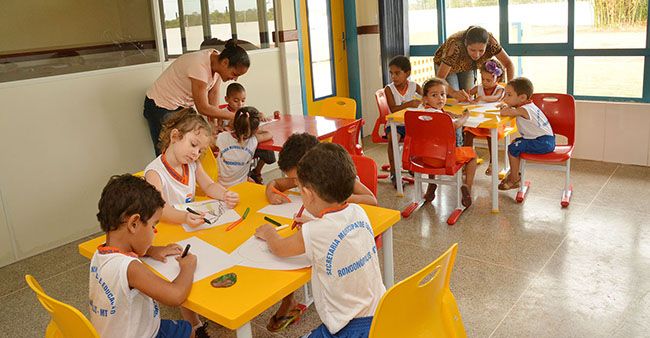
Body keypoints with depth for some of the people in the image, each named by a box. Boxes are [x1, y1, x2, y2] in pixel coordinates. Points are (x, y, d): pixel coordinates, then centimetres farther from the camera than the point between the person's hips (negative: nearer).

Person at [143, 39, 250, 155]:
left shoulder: (219, 61, -9)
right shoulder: (200, 66, -33)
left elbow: (213, 95, -8)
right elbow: (203, 108, -28)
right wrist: (235, 116, -23)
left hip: (183, 106, 8)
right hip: (160, 107, -7)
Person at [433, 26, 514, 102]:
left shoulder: (490, 41, -33)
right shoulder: (455, 45, -43)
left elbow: (508, 64, -23)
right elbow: (440, 77, -43)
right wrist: (453, 93, -61)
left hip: (467, 67, 3)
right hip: (446, 66, -3)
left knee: (469, 100, -5)